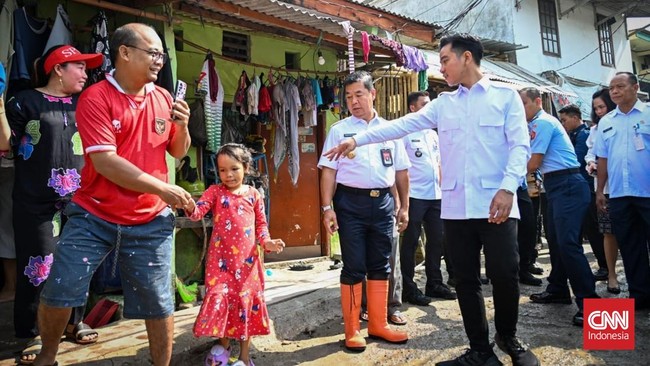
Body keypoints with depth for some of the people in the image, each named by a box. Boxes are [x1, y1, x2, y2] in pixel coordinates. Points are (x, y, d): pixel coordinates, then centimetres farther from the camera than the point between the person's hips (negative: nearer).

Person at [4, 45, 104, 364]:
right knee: (37, 266, 1)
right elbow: (5, 144, -3)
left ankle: (74, 322, 27)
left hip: (79, 200, 4)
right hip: (37, 202, -4)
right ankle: (35, 333, 17)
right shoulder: (25, 101, -1)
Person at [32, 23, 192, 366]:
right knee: (58, 292, 5)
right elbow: (104, 161, -20)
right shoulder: (95, 97, -10)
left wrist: (182, 126, -9)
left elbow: (179, 152, 13)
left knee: (159, 303, 5)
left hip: (150, 221, 2)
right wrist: (163, 189, -23)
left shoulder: (163, 98, 4)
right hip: (93, 215, -2)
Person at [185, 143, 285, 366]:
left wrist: (267, 242, -9)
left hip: (247, 260, 1)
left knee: (246, 300, 6)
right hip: (221, 259, -1)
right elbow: (199, 212, -14)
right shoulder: (215, 192, 1)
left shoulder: (253, 194, 5)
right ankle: (224, 344, 21)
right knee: (219, 297, -7)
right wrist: (190, 208, -36)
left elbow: (261, 224, 9)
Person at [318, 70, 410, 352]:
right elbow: (329, 170, -2)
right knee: (354, 267, 2)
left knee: (381, 265, 10)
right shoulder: (339, 130, 3)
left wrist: (404, 206, 11)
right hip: (351, 202, -3)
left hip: (383, 202, 3)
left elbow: (401, 171, 13)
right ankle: (352, 330, 15)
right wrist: (327, 207, -10)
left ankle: (378, 324, 25)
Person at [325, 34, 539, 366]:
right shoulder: (443, 104, 16)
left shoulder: (506, 96, 6)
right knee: (465, 280, 7)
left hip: (496, 205, -3)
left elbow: (520, 146, -3)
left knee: (504, 275, -2)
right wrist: (357, 140, 1)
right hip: (456, 207, 4)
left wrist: (507, 188, -17)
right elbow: (402, 125, 9)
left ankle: (508, 337, 26)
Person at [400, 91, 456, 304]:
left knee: (436, 240, 13)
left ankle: (434, 284, 25)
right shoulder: (405, 133, -7)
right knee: (411, 242, 1)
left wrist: (441, 187, 14)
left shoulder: (433, 134, 17)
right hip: (415, 196, -7)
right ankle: (409, 289, 9)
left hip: (435, 196, 8)